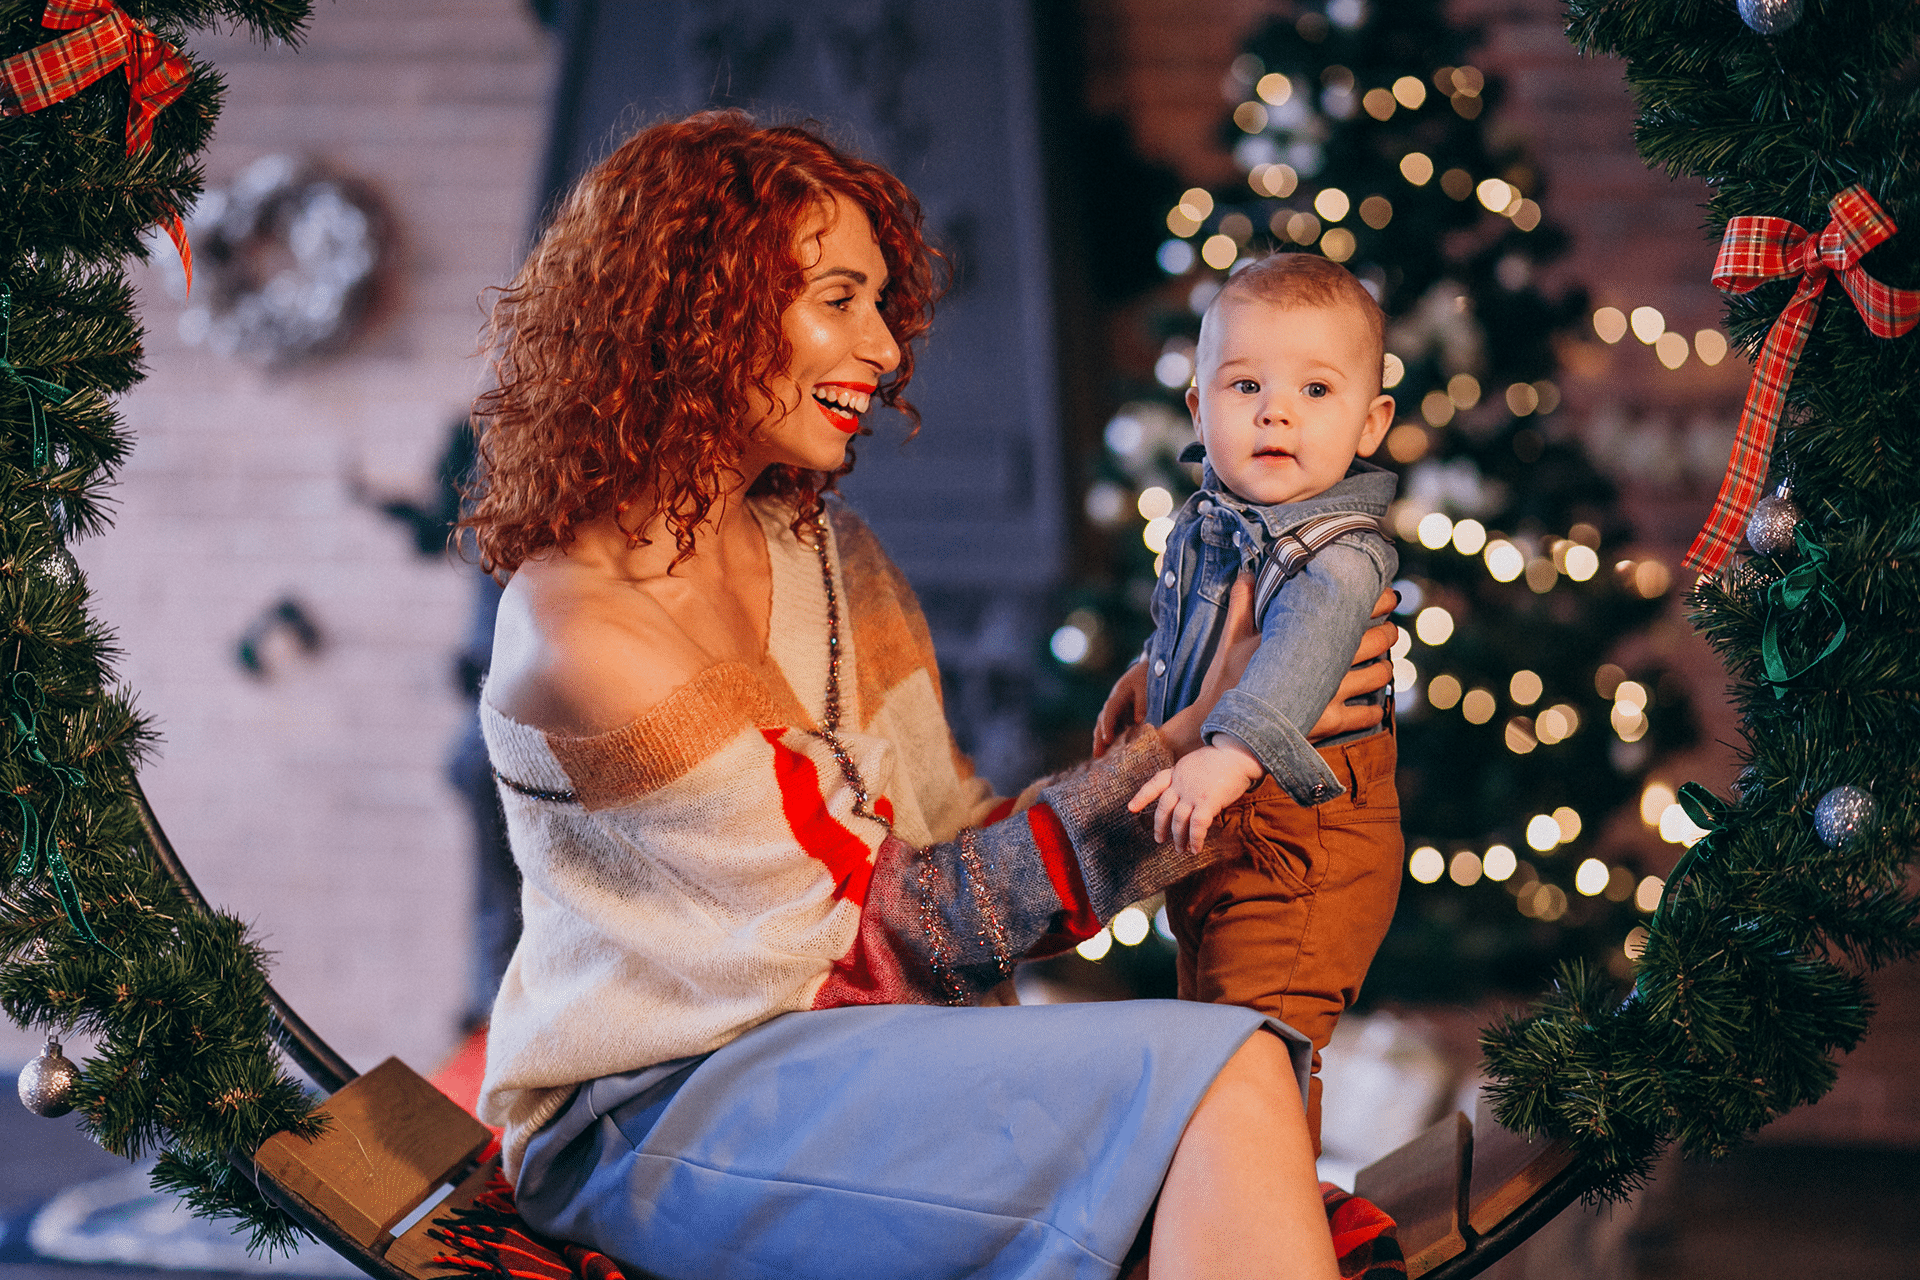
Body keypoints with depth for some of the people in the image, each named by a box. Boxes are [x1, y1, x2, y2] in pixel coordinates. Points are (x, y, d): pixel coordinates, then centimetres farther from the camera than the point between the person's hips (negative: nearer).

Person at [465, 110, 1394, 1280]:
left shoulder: (826, 553, 11)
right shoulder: (583, 630, -16)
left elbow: (949, 834, 7)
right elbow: (915, 921, -14)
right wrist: (1213, 731, -12)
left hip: (850, 1053, 7)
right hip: (653, 1123, -7)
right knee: (1223, 1076, -23)